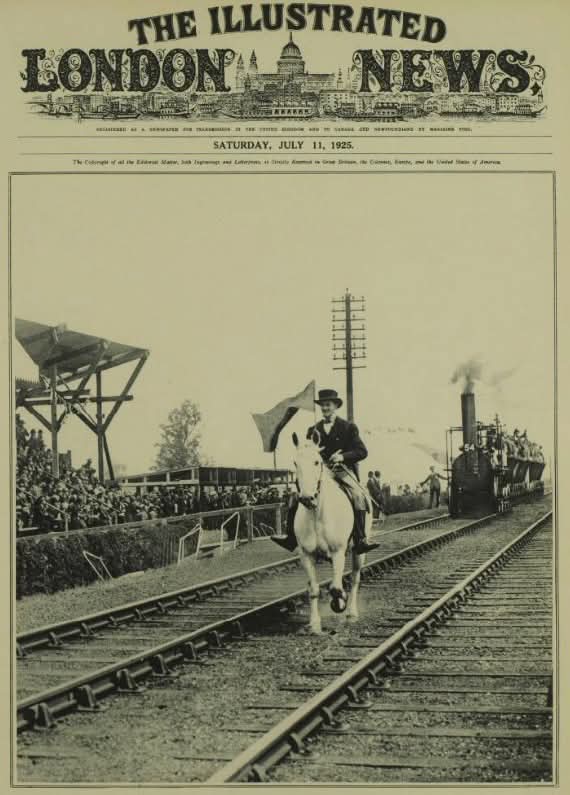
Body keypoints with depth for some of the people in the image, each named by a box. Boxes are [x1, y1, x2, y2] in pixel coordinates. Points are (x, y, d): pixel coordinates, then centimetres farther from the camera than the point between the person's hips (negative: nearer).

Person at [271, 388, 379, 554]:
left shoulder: (348, 427, 6)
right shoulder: (313, 430, 16)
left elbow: (362, 452, 0)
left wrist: (343, 456, -16)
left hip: (343, 471, -3)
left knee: (358, 497, -30)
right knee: (297, 495, -17)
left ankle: (360, 540, -31)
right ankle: (291, 538, -13)